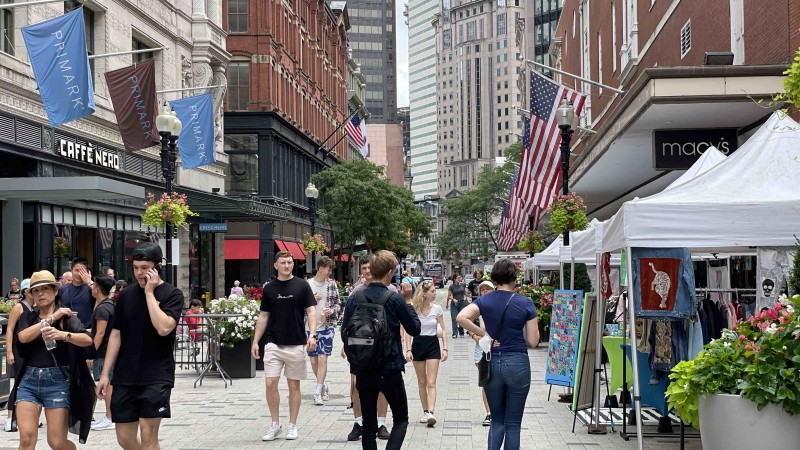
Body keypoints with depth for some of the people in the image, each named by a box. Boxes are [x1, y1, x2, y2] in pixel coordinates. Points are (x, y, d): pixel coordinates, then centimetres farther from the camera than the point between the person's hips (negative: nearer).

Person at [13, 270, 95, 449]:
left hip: (58, 381, -3)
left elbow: (87, 340, -16)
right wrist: (52, 317, -10)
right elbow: (23, 337, -11)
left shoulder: (67, 316, 1)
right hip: (29, 380, 3)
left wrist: (63, 335, -35)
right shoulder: (27, 317, 11)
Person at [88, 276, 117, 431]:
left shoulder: (102, 308, -17)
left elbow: (100, 333, -22)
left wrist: (91, 353, -21)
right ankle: (109, 416, 21)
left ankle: (109, 419, -6)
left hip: (104, 353, -10)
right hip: (110, 350, 10)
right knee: (109, 384, 14)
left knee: (107, 384, -8)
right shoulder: (110, 305, 13)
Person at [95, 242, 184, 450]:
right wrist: (105, 373, 7)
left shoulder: (172, 294, -4)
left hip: (156, 377, -4)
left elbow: (164, 328, -20)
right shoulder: (126, 295, 8)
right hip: (125, 378, 4)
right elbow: (116, 335, 11)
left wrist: (150, 292, -15)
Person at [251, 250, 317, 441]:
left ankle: (292, 426, 15)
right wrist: (255, 341, 6)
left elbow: (311, 311, -4)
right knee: (270, 383, -5)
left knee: (294, 385, 5)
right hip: (273, 344, 2)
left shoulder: (302, 286, -2)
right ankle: (275, 424, 8)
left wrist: (312, 335, -19)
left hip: (296, 344, -2)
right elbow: (263, 316, 11)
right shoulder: (269, 288, 6)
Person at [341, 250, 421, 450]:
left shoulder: (355, 299, -3)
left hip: (363, 371, 3)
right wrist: (408, 301, 10)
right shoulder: (395, 299, -10)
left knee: (369, 425, 11)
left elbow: (345, 335, 1)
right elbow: (415, 329, 1)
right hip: (390, 370, -3)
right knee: (401, 419, 12)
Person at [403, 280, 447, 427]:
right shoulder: (413, 309, -5)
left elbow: (443, 330, 3)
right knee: (422, 383, 9)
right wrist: (408, 350, -10)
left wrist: (445, 348, -6)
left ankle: (431, 413, -19)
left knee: (431, 383, -10)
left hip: (433, 344, -1)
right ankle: (425, 412, 19)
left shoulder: (437, 309, -3)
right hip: (418, 344, 1)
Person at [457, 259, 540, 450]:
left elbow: (461, 317, -18)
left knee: (497, 421, 16)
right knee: (513, 423, 8)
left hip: (492, 363, 2)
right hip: (517, 363, -2)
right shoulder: (525, 303, -5)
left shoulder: (485, 300, 0)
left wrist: (484, 335, -8)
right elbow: (533, 341, -5)